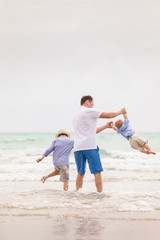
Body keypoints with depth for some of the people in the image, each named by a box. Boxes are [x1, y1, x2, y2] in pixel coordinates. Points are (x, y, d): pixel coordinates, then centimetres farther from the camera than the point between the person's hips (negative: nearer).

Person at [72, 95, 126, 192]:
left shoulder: (75, 116, 22)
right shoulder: (89, 111, -2)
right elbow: (109, 115, -1)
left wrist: (105, 126, 27)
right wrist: (121, 112, 16)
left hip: (77, 148, 7)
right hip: (89, 146, -7)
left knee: (80, 173, 12)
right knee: (97, 172, -2)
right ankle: (100, 193, -2)